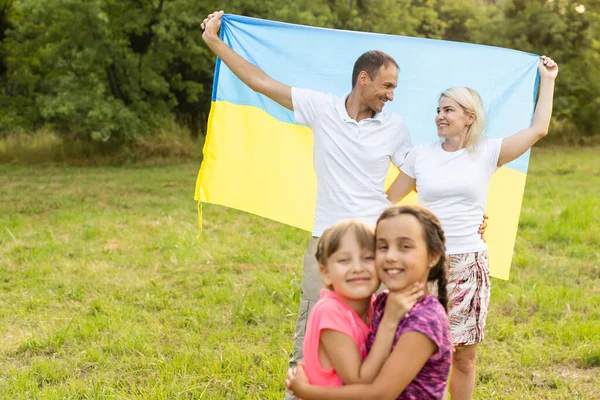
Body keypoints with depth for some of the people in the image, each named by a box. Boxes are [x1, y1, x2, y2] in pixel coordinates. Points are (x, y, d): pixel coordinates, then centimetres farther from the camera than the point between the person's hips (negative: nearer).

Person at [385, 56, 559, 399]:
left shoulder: (487, 153, 2)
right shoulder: (421, 155, 5)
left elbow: (538, 129, -3)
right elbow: (389, 200, 11)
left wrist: (547, 80, 4)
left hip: (469, 266, 0)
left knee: (465, 358, 9)